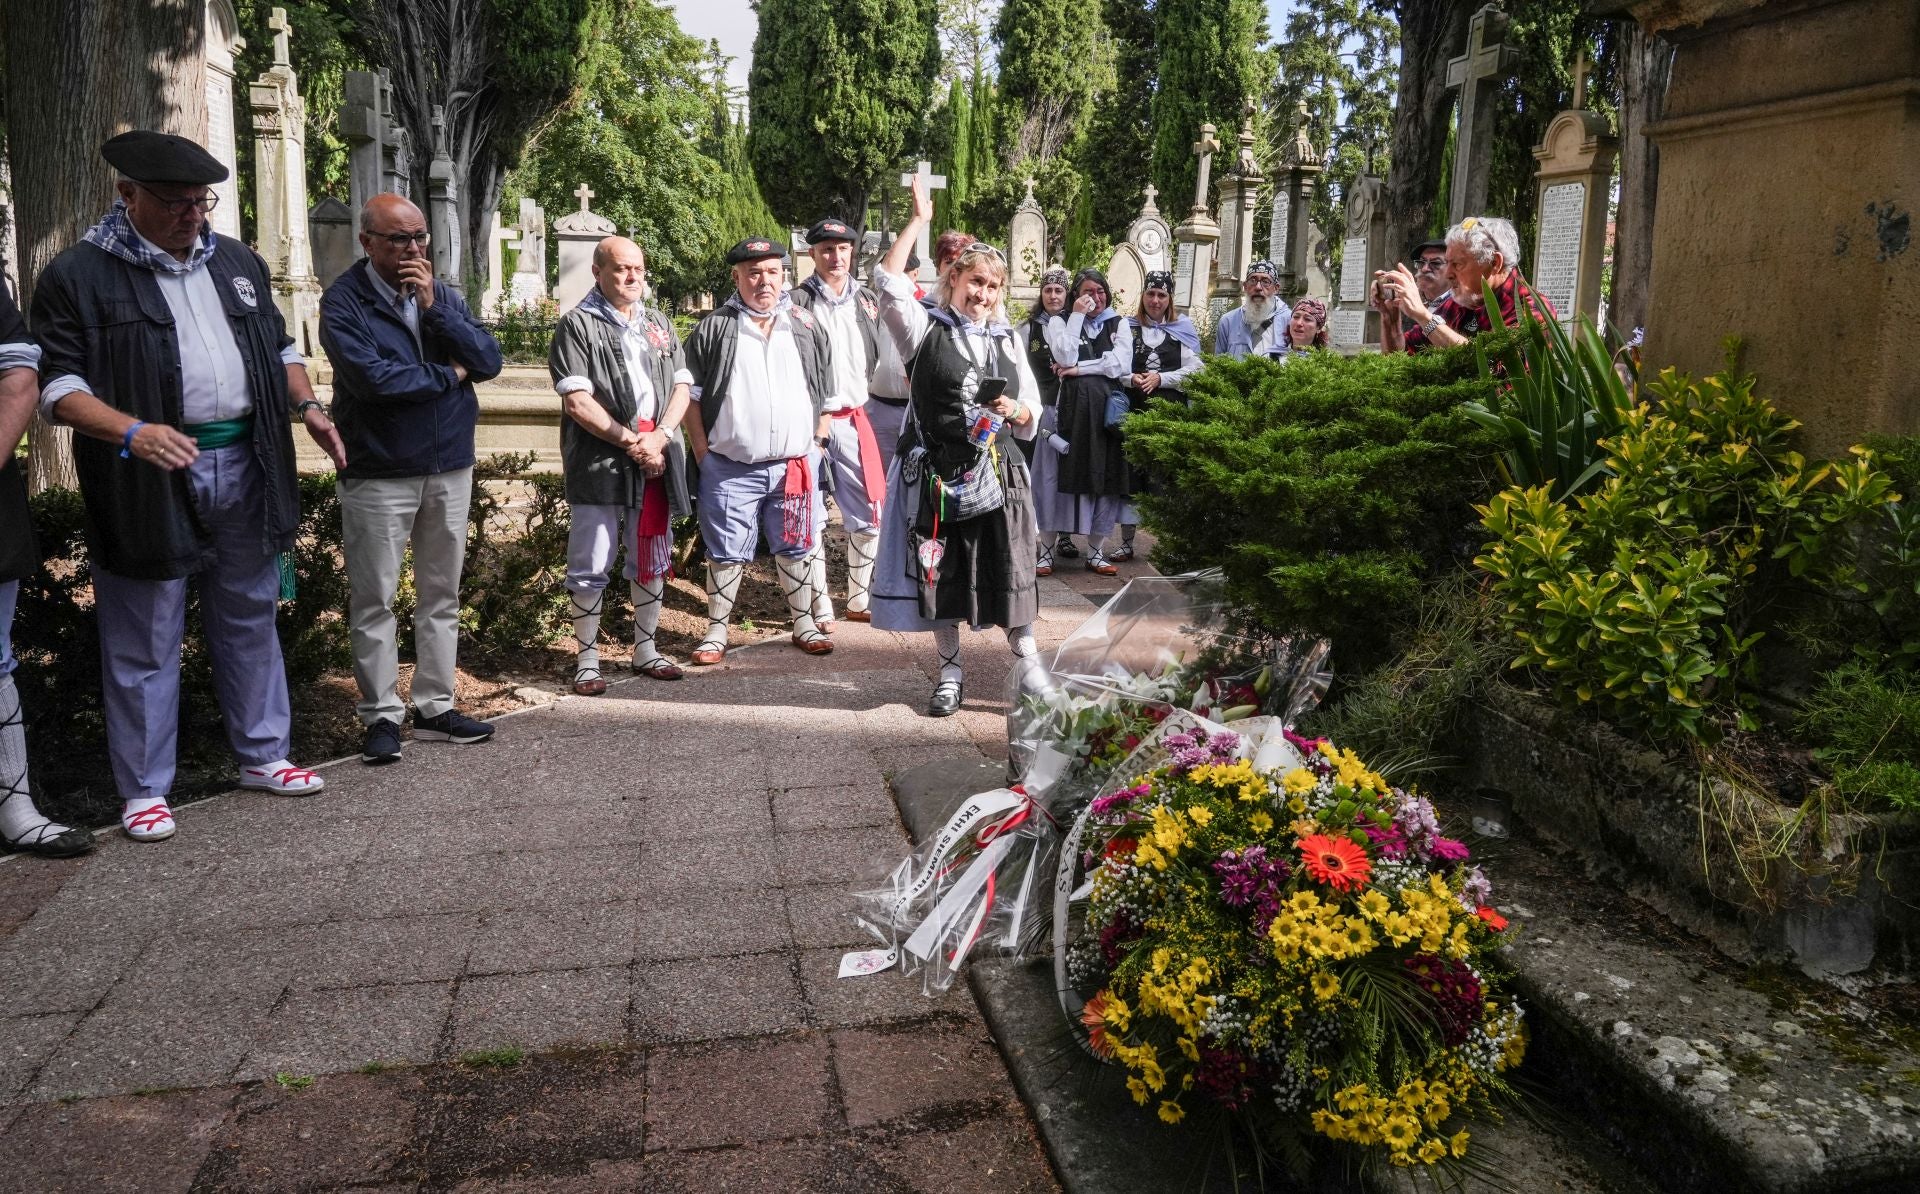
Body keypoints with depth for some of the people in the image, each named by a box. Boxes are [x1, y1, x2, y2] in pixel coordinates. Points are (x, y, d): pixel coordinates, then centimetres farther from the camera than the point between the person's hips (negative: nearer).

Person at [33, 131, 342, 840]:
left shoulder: (238, 263, 12)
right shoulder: (78, 276, -4)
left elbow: (278, 348, 21)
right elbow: (57, 382, -9)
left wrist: (305, 405, 3)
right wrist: (131, 432, -25)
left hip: (244, 467, 5)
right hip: (149, 482, -5)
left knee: (250, 623, 14)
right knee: (145, 643, 3)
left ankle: (263, 755, 28)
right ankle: (144, 790, 15)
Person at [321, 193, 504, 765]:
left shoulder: (444, 294, 7)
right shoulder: (344, 301, -7)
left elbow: (489, 360, -3)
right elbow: (372, 376, -21)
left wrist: (432, 308, -13)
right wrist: (448, 375, -8)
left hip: (451, 469, 5)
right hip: (378, 475, -4)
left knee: (441, 595, 10)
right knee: (374, 601, 1)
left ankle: (434, 707, 20)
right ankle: (382, 716, 11)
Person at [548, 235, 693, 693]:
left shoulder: (659, 325, 16)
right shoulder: (578, 325, -3)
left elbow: (682, 386, 9)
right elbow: (577, 401, -12)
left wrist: (659, 437, -8)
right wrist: (631, 442, -14)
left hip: (655, 462, 6)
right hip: (600, 464, -5)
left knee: (652, 561, 14)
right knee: (591, 567, 0)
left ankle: (645, 649, 27)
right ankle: (587, 658, 10)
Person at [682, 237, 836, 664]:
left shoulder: (805, 328, 8)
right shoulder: (713, 330, 0)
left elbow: (827, 394, 14)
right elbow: (690, 397, 1)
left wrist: (815, 444, 6)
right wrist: (704, 454, -4)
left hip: (795, 465, 2)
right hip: (730, 468, -2)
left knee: (794, 549, 12)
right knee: (726, 552, 5)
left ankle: (804, 624, 25)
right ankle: (716, 631, 16)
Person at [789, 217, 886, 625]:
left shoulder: (868, 301, 10)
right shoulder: (798, 301, -5)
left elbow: (879, 356, 22)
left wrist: (858, 391, 15)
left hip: (853, 420, 5)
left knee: (868, 516, 7)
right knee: (811, 521, 3)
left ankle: (859, 599, 21)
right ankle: (820, 606, 12)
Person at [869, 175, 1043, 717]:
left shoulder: (1008, 340, 11)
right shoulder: (926, 328, 1)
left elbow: (1032, 413, 14)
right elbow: (889, 281, -13)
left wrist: (1013, 410, -9)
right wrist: (918, 221, -12)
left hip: (997, 472, 2)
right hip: (936, 473, -2)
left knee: (1011, 573, 1)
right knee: (940, 575, 7)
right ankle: (950, 674, 22)